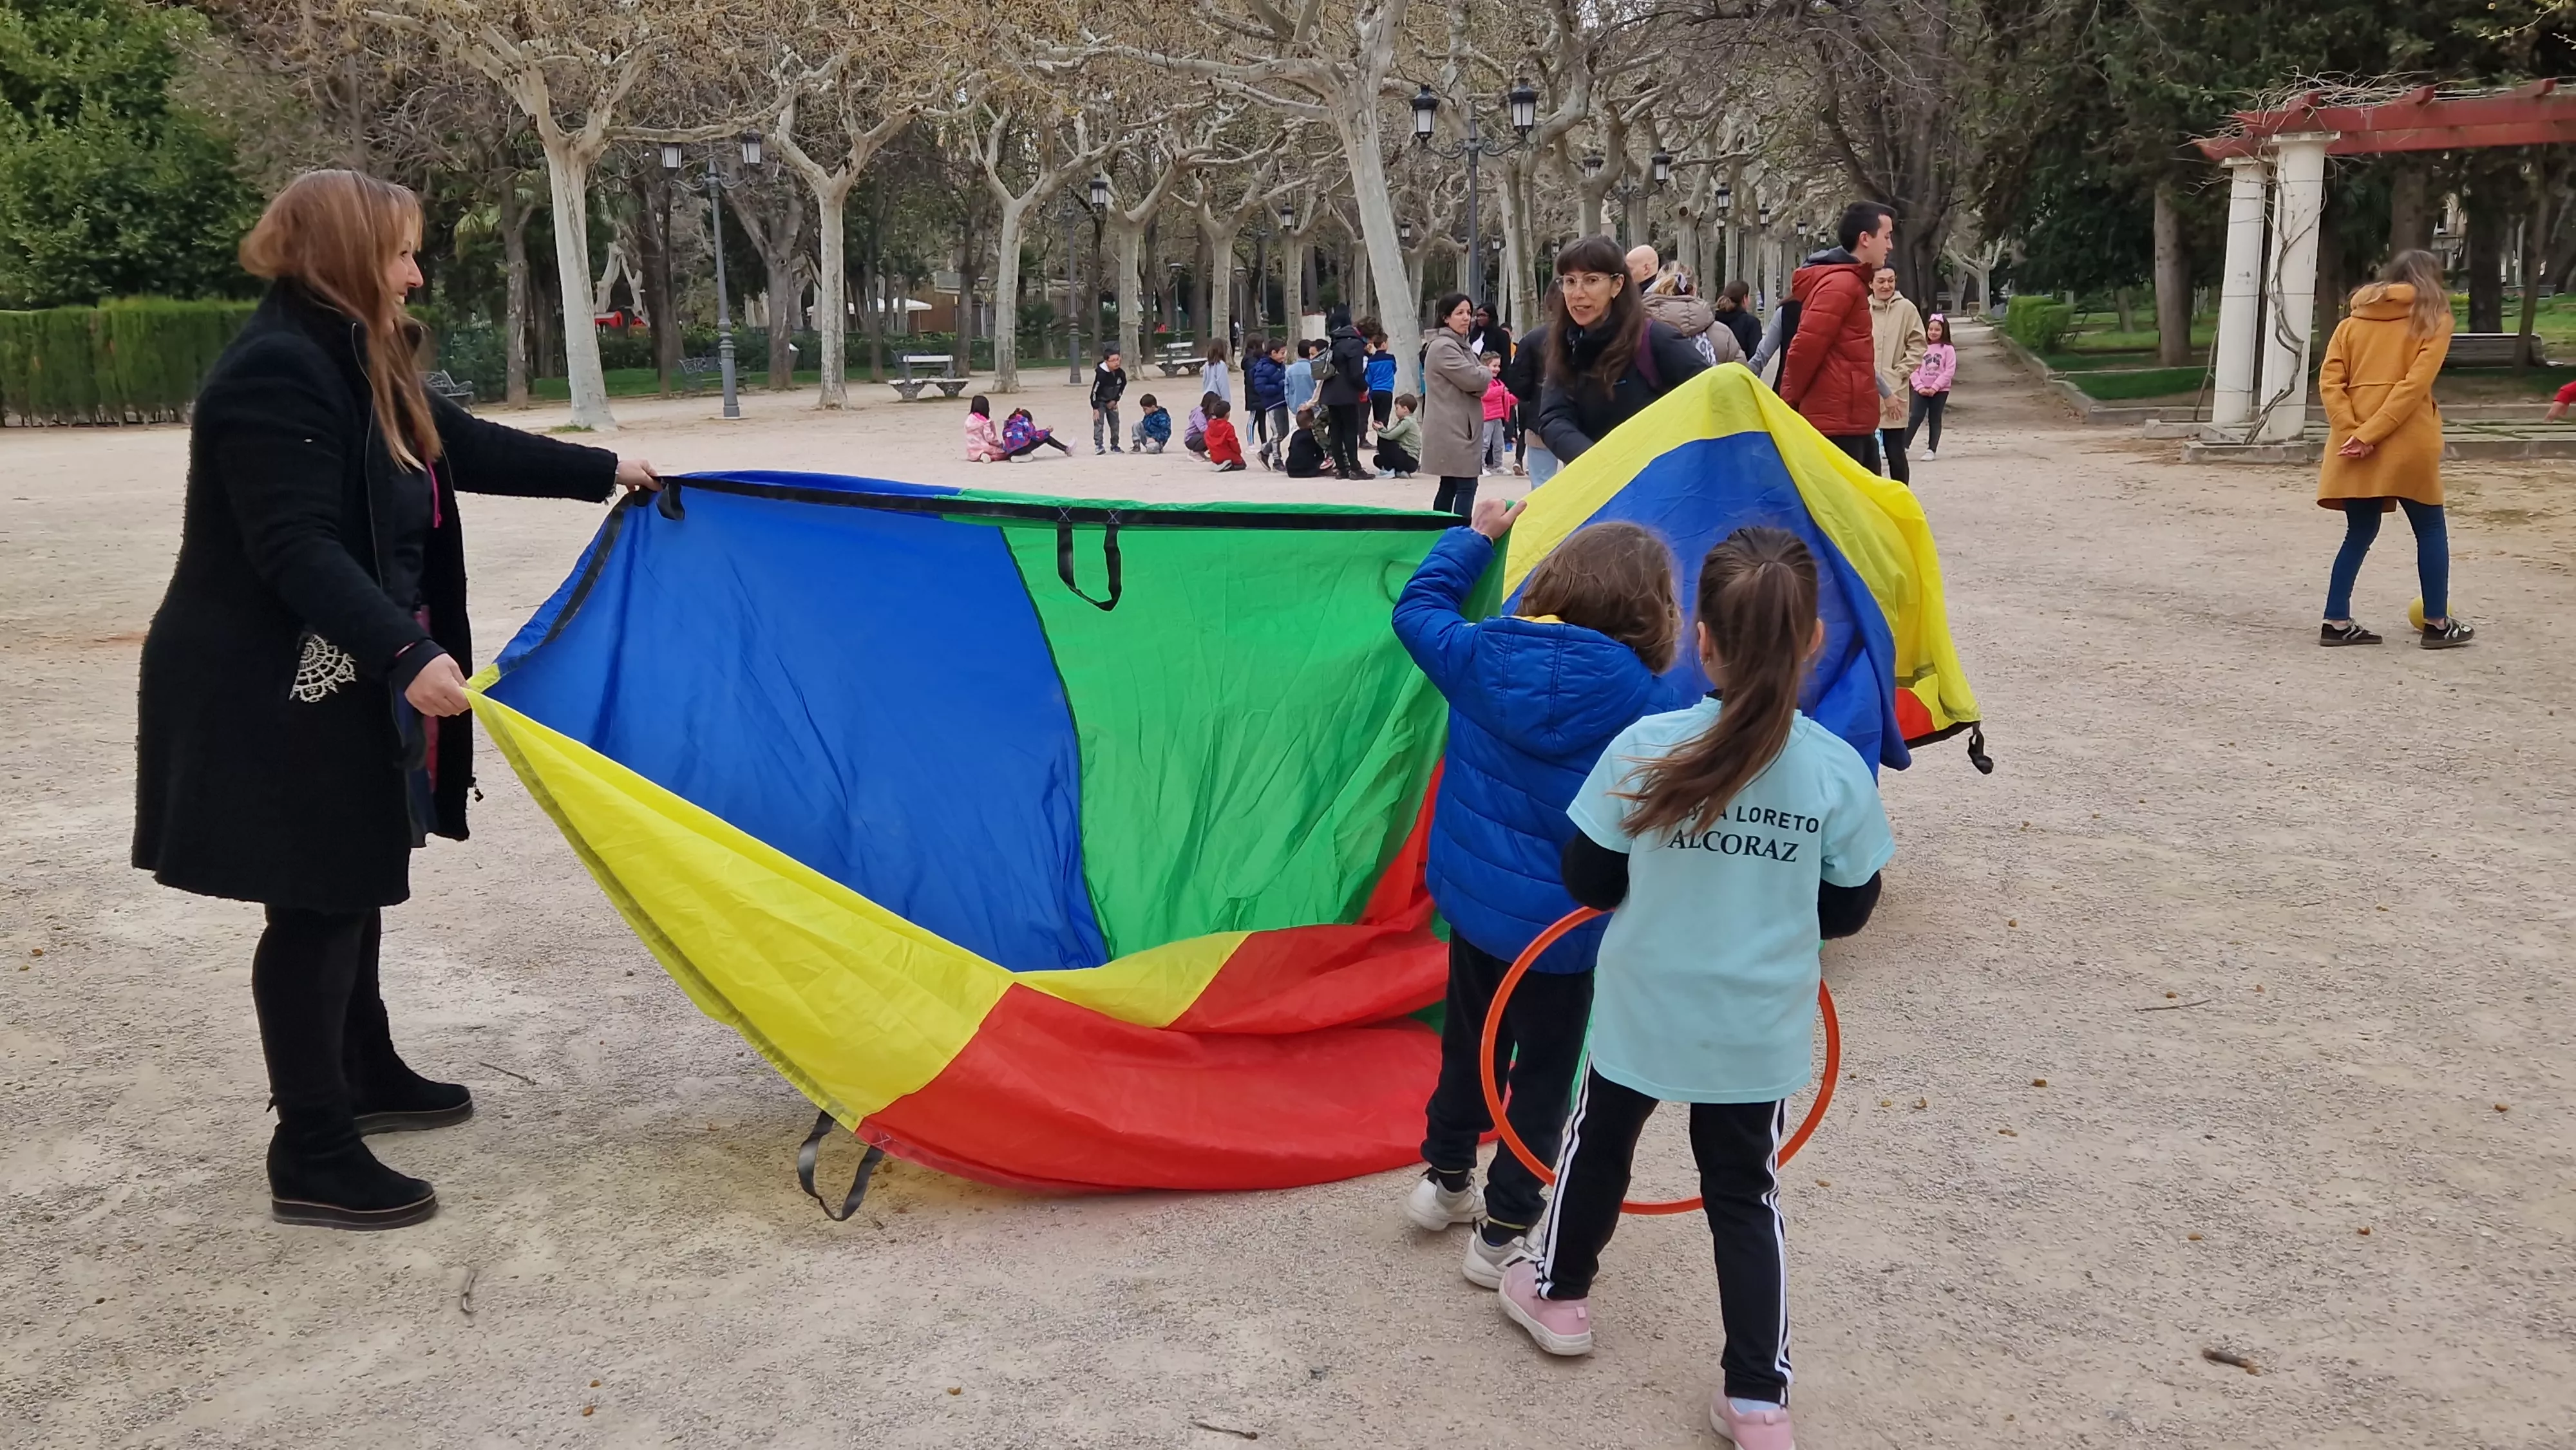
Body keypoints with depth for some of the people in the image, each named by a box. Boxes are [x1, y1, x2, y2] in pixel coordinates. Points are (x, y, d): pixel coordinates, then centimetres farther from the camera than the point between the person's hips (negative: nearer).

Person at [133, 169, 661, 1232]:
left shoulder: (352, 358, 10)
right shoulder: (278, 371, -21)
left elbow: (461, 447, 21)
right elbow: (295, 549, -28)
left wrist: (601, 471, 26)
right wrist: (408, 654, -35)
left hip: (338, 679, 10)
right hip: (278, 694, -10)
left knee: (354, 879, 20)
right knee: (316, 903, -4)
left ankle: (368, 1075, 37)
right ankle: (312, 1156, 6)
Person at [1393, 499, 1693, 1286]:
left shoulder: (1482, 655, -8)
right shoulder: (1650, 703, -20)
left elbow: (1419, 607, 12)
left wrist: (1476, 535, 22)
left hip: (1468, 896, 5)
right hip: (1562, 921, -5)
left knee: (1470, 1042, 25)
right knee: (1543, 1073, 13)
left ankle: (1444, 1179, 42)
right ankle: (1504, 1230, 22)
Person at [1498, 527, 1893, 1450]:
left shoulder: (1646, 750, -19)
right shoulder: (1837, 770, -15)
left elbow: (1586, 881, -8)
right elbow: (1848, 909, -2)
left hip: (1643, 1012, 0)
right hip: (1761, 1030, 1)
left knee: (1600, 1143, 25)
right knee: (1746, 1193, 16)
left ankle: (1560, 1295, 45)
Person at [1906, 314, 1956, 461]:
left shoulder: (1948, 349, -3)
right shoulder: (1921, 347, 4)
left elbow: (1949, 371, -9)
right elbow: (1914, 369, 1)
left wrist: (1934, 388, -15)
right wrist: (1920, 387, -12)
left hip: (1940, 390, -1)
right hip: (1921, 390, 1)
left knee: (1935, 419, 6)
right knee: (1915, 417, -8)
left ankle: (1931, 450, 9)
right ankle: (1904, 446, -5)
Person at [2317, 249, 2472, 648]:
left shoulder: (2354, 321, 13)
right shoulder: (2433, 320, 2)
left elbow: (2330, 381, 0)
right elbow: (2415, 384, -11)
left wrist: (2352, 432, -8)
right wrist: (2368, 434, -14)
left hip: (2352, 445, 4)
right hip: (2406, 443, -4)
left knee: (2360, 532, 11)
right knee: (2430, 530, 10)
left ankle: (2336, 622, 5)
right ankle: (2436, 624, 13)